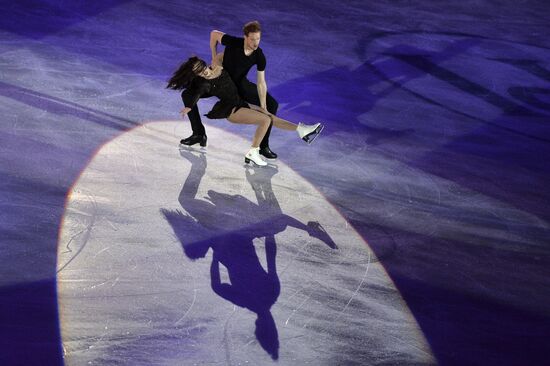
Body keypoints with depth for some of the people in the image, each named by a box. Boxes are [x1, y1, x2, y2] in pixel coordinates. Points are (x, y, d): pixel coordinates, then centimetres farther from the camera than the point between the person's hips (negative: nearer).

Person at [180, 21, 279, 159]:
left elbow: (261, 83, -22)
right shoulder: (233, 42, -32)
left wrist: (263, 107, -28)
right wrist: (214, 57, -10)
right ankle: (199, 134, -3)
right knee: (187, 95, -16)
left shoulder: (259, 57, -26)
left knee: (272, 105, -15)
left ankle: (263, 146, -4)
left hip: (240, 84, 1)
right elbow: (214, 34, -12)